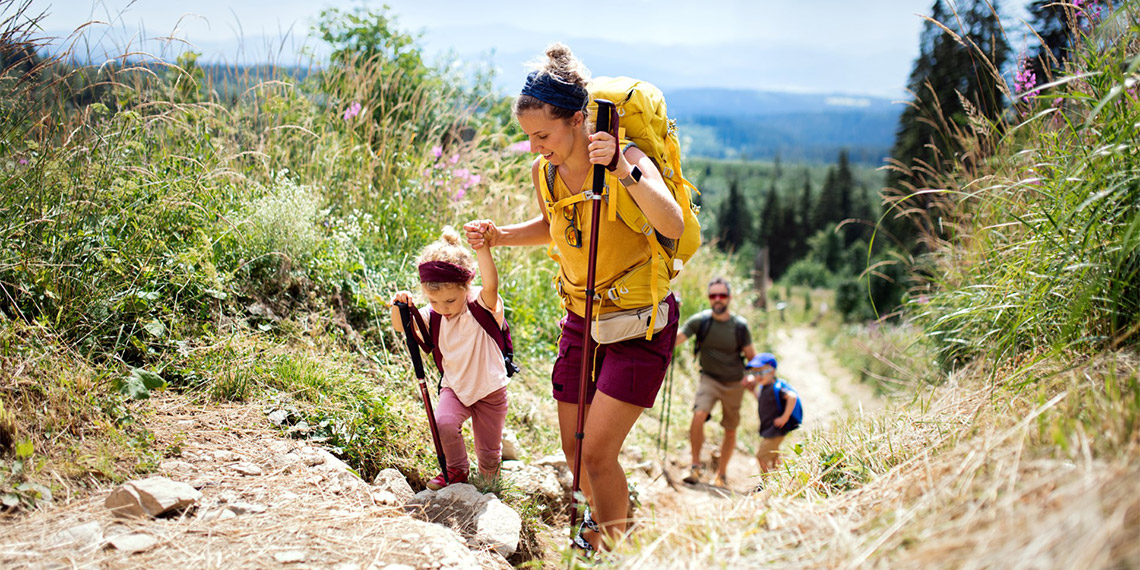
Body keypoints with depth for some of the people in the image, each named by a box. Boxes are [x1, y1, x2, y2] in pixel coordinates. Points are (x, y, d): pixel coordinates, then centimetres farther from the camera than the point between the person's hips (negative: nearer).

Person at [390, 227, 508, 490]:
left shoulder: (483, 306, -23)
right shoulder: (434, 315, -8)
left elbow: (491, 285, -44)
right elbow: (402, 327, -2)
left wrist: (483, 249, -62)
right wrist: (400, 307, -25)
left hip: (489, 389, -3)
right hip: (455, 387, 3)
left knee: (488, 459, 6)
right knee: (443, 423, -27)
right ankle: (456, 470, 1)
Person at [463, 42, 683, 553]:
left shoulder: (627, 160, -23)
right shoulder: (544, 172, -5)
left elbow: (673, 226, -40)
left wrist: (625, 172, -52)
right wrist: (498, 236, 0)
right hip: (581, 318, 6)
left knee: (597, 453, -10)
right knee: (574, 449, 14)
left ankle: (610, 548, 15)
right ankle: (598, 517, 44)